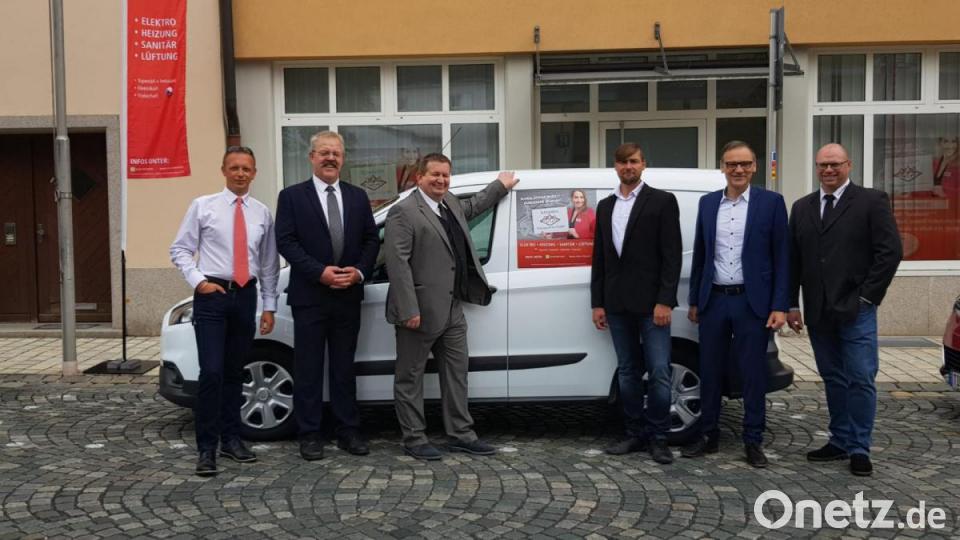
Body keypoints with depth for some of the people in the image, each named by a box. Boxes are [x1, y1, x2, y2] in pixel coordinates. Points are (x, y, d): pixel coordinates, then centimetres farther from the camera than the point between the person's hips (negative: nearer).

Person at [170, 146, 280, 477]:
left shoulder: (262, 214, 9)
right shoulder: (203, 206, 1)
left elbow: (269, 264, 11)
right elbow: (180, 249, 2)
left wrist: (269, 306, 9)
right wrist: (198, 281, -11)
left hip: (246, 296, 3)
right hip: (211, 294, -3)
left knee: (235, 372, 11)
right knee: (211, 372, -11)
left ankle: (231, 439, 22)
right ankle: (206, 448, -3)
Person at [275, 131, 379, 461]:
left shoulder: (358, 197, 10)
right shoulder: (292, 197, 0)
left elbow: (371, 239, 8)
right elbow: (286, 241, -7)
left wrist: (358, 271, -9)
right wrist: (320, 272, -17)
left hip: (348, 297, 3)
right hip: (309, 297, -3)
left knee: (344, 368, 11)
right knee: (309, 369, 3)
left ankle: (348, 432, 18)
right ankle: (310, 435, 11)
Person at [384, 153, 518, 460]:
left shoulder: (451, 204, 13)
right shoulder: (404, 212, -14)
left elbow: (473, 206, 38)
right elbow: (397, 262, -20)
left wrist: (501, 185, 43)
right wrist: (409, 310, -24)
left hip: (452, 310, 9)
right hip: (420, 312, -9)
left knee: (456, 374, 14)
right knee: (410, 377, 5)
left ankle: (461, 435, 24)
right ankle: (414, 439, 14)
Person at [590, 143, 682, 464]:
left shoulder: (662, 201, -2)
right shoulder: (605, 206, 14)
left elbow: (672, 255, -7)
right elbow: (599, 257, 14)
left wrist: (665, 301, -14)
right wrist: (598, 303, 9)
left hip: (651, 303, -5)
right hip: (617, 305, 5)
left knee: (659, 373, -4)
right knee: (628, 372, 10)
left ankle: (658, 438, 8)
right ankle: (636, 434, 20)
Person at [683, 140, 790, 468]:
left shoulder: (771, 202, -2)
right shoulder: (707, 203, 8)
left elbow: (782, 257, -3)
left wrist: (780, 306, -9)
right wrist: (694, 301, 11)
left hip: (753, 302, -3)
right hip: (714, 301, 3)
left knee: (753, 374, 4)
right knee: (710, 371, 9)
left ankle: (753, 442, 16)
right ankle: (708, 436, 22)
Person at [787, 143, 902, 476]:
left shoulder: (872, 201, -2)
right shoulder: (802, 208, 12)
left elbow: (891, 251, -7)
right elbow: (793, 259, 12)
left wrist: (867, 296, -9)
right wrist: (793, 304, 7)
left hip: (856, 310, -4)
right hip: (818, 311, 4)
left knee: (861, 380, -2)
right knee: (833, 380, 11)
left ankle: (859, 449, 7)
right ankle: (840, 442, 20)